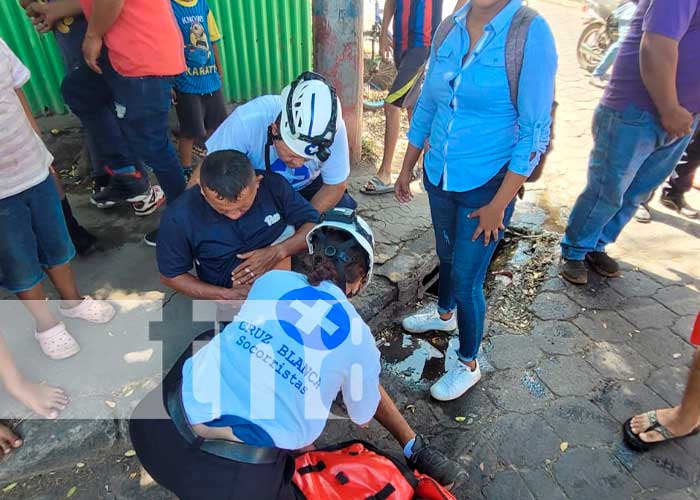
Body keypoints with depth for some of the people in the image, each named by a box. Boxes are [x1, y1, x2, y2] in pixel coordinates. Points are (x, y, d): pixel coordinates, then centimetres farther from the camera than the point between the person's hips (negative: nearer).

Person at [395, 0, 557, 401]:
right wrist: (407, 167, 13)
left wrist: (499, 204, -15)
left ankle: (469, 366, 28)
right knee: (447, 255, 24)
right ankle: (445, 314, 53)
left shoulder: (531, 33, -16)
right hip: (439, 175, 5)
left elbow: (535, 131, -15)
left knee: (467, 278, 3)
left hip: (487, 184, -5)